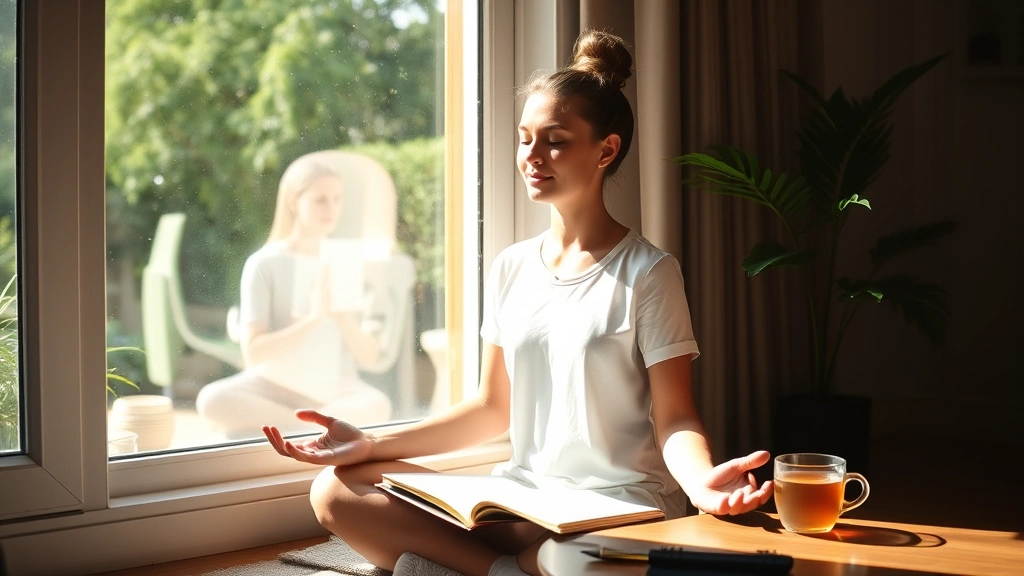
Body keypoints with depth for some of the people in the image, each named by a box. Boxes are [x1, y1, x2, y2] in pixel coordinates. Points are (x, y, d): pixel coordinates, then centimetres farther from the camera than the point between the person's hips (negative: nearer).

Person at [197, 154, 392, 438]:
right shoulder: (265, 263, -2)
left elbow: (369, 355, 2)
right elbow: (253, 351, -11)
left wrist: (344, 317, -17)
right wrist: (313, 318, -19)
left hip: (335, 389, 1)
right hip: (274, 385, -1)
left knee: (377, 406, -33)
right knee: (212, 399, -32)